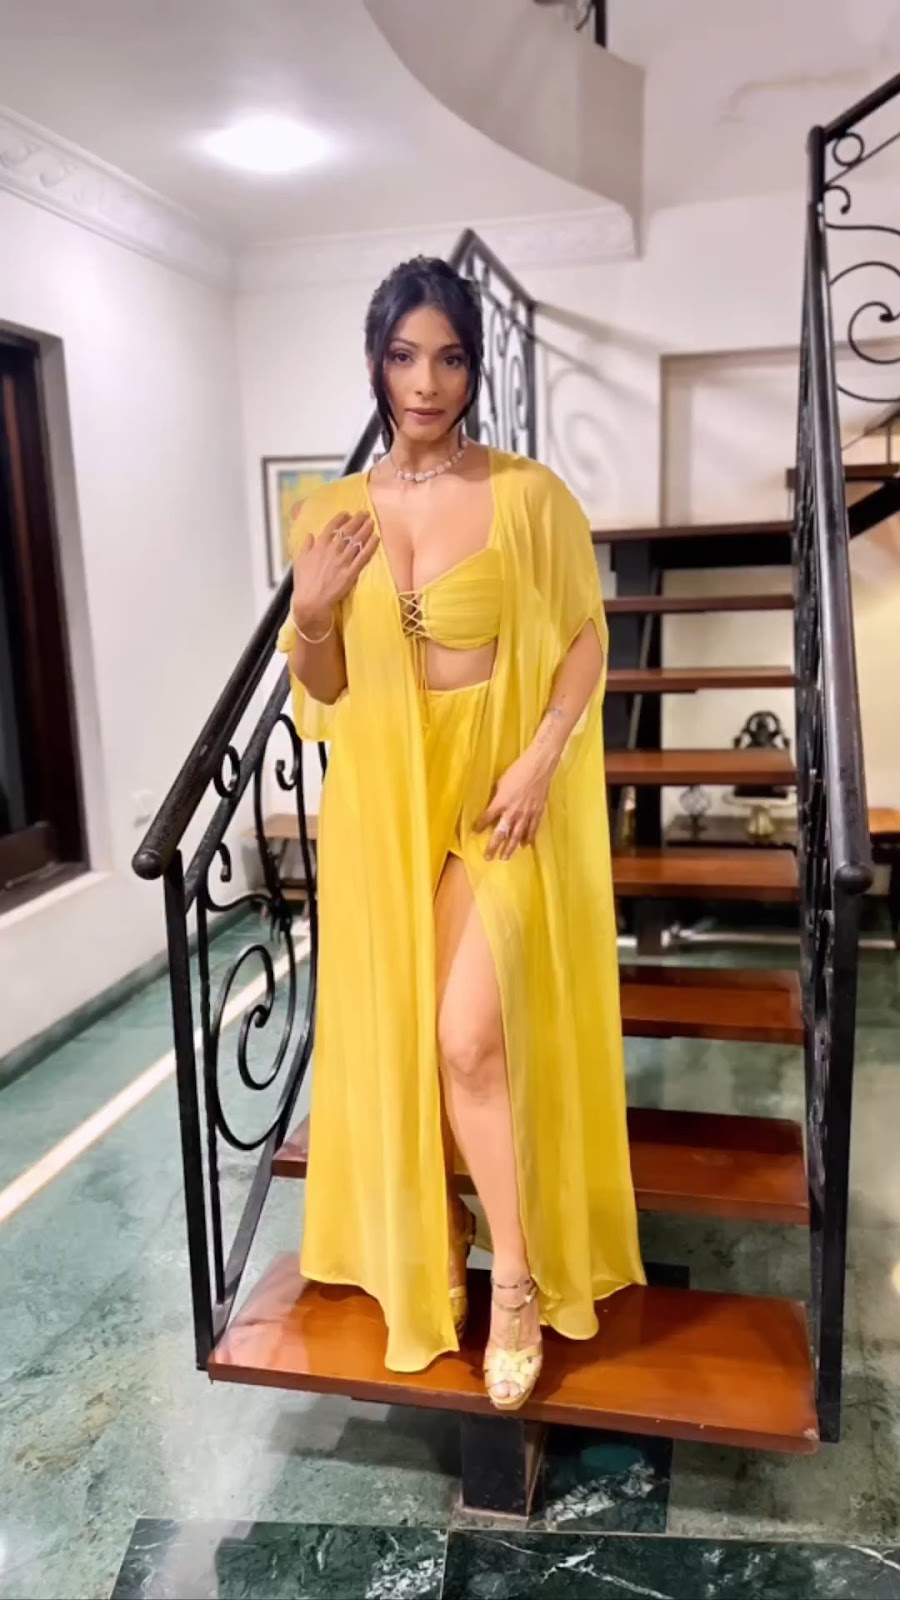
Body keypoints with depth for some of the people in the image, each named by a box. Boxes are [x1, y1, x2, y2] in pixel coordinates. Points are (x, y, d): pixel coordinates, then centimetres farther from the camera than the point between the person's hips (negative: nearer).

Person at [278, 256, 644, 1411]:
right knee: (399, 1036, 11)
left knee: (471, 1040, -9)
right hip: (383, 807, 4)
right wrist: (309, 616, -12)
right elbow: (323, 692, 8)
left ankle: (518, 1279, 13)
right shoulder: (332, 514, 4)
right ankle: (427, 1240, 34)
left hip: (499, 799, -3)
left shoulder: (528, 496, -5)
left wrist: (538, 763, -14)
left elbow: (584, 644, -1)